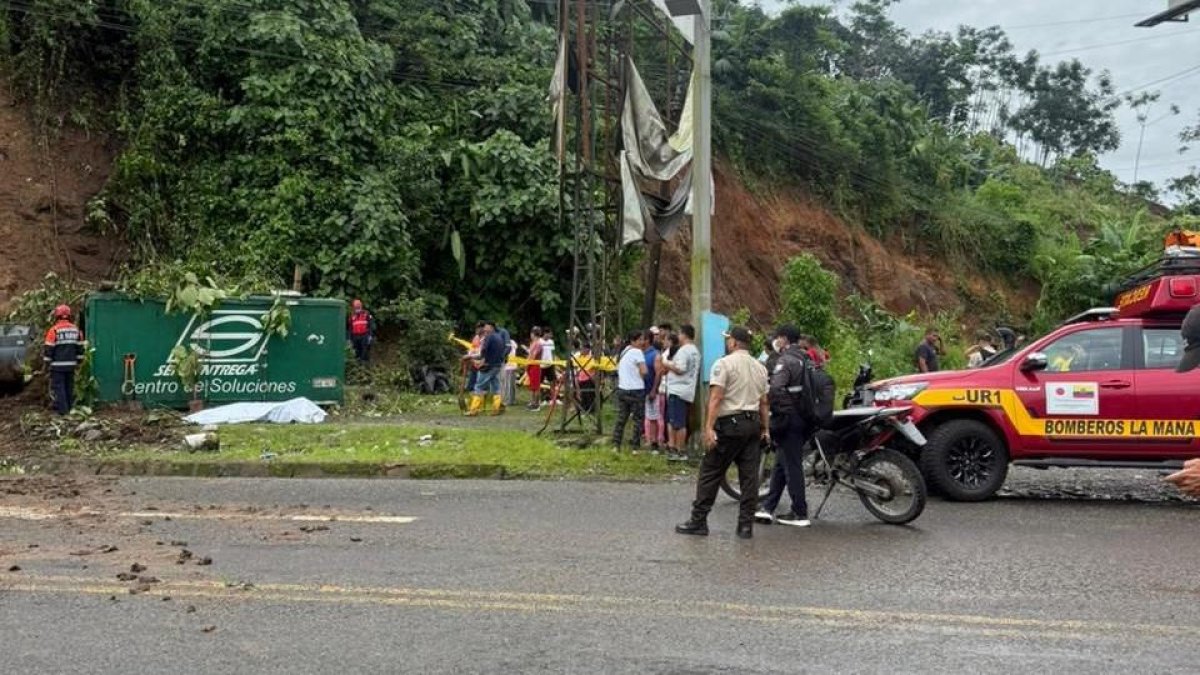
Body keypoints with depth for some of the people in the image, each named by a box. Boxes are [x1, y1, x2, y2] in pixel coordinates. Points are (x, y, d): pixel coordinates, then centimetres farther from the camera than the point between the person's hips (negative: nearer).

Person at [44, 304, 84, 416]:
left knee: (58, 386, -1)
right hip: (71, 364, 5)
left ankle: (62, 409, -4)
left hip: (58, 365, -5)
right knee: (69, 386, 14)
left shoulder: (54, 330, -12)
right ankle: (70, 407, 19)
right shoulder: (76, 329, 4)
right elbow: (80, 348, 10)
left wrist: (47, 362, 1)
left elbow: (49, 348, -9)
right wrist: (79, 361, 19)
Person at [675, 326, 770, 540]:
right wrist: (764, 428, 19)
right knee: (749, 475, 6)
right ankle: (746, 524, 7)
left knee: (710, 474, 0)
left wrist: (709, 427, -18)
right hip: (753, 423, 6)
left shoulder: (724, 363, -7)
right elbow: (763, 402, 14)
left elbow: (716, 398, -15)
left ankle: (698, 521, 2)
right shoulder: (760, 367, 14)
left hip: (730, 423, -6)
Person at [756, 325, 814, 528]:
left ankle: (800, 513, 4)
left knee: (792, 466, -1)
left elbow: (775, 389, -26)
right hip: (805, 420, 9)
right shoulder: (807, 360, 13)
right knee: (780, 464, 13)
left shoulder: (786, 361, -13)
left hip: (788, 419, -9)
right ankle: (767, 507, 15)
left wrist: (776, 412, -13)